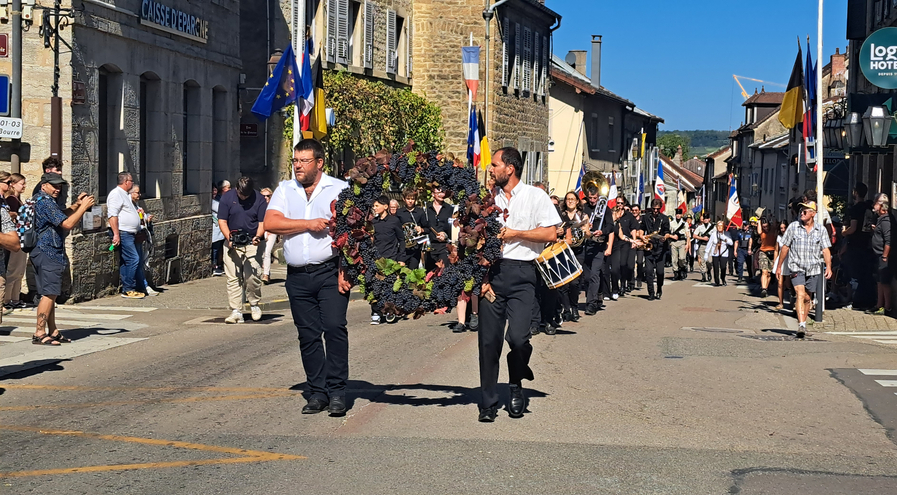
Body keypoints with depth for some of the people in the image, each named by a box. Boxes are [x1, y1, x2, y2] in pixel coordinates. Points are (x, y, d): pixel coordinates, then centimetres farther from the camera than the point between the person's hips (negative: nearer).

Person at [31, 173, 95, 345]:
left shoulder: (41, 200, 17)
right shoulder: (46, 202, -16)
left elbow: (60, 216, 30)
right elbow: (67, 223, -22)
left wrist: (76, 205, 15)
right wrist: (83, 207, -13)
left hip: (44, 252, 11)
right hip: (49, 254, -11)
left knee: (50, 294, 13)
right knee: (49, 294, -11)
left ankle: (52, 331, 18)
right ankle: (39, 334, -11)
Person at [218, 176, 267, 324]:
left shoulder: (259, 200, -1)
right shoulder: (227, 197, 1)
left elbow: (262, 222, 0)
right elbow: (222, 221, 1)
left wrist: (258, 236, -20)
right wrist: (229, 238, -14)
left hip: (253, 244, -1)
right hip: (232, 244, 1)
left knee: (253, 276, -12)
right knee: (233, 278, -4)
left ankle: (254, 305, 12)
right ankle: (236, 311, -1)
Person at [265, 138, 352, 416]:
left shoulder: (340, 189, 2)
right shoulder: (284, 191, 13)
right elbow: (271, 223, -3)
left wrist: (345, 270, -15)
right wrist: (308, 224, -10)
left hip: (330, 272, -4)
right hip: (298, 276, 4)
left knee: (334, 328, -13)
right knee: (308, 335, 6)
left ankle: (337, 392, -6)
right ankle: (317, 392, 14)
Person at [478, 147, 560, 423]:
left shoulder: (535, 196, 4)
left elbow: (551, 234, -2)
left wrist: (515, 233, -5)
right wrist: (481, 277, 1)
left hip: (521, 274, -3)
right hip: (491, 271, 3)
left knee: (517, 336, -17)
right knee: (488, 340, 0)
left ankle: (516, 386, 11)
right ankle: (488, 403, 9)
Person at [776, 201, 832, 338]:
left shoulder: (820, 230, 4)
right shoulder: (793, 227, 1)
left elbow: (826, 250, 2)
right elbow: (785, 247, 7)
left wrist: (828, 266, -11)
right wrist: (779, 266, 9)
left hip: (813, 269, 2)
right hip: (797, 267, -2)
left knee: (807, 298, 10)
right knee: (800, 294, -18)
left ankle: (803, 323, 26)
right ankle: (801, 325, -27)